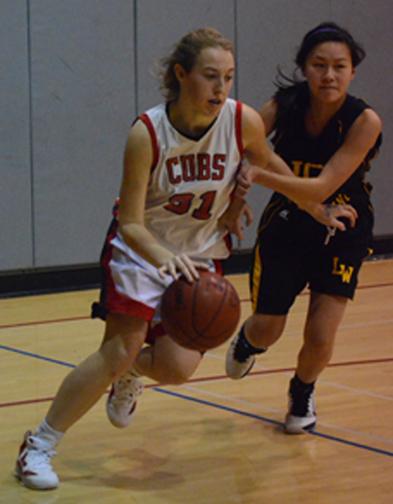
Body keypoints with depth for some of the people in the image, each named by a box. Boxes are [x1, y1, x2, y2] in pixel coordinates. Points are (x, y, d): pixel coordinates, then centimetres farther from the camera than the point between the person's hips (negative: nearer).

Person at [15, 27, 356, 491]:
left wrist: (318, 210, 16)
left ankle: (130, 375, 30)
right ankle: (38, 446, -1)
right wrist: (165, 258, -45)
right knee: (119, 350, -16)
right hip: (141, 248, -3)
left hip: (200, 253, 3)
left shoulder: (243, 121, -19)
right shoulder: (146, 134, -26)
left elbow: (268, 164, 5)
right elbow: (130, 223, -25)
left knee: (178, 367, -9)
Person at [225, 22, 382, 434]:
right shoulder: (285, 105, -18)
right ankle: (248, 340, 46)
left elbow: (322, 188, -32)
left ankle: (302, 393, 26)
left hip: (340, 233, -2)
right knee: (267, 330, 6)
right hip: (286, 226, 2)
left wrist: (260, 176, -47)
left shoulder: (364, 122, -26)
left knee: (320, 337, -8)